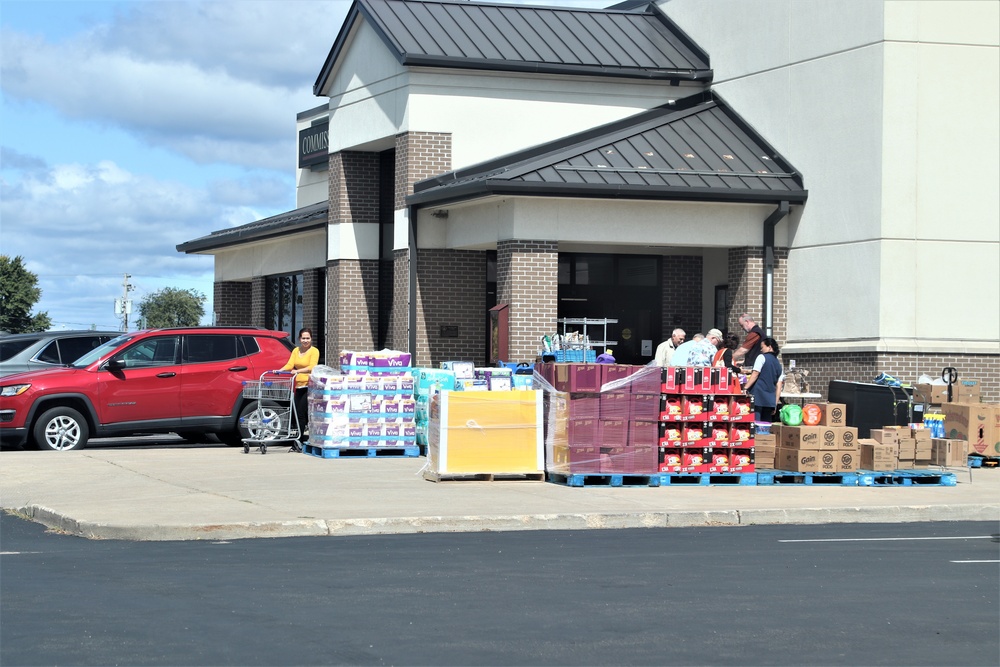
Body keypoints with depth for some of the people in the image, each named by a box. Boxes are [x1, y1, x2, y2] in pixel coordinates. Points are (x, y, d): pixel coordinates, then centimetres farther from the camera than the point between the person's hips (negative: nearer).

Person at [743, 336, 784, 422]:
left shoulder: (762, 357, 2)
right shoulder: (779, 365, 19)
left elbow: (755, 375, -8)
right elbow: (778, 386, 15)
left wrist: (745, 388, -9)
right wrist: (775, 404, 15)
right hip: (770, 400, 6)